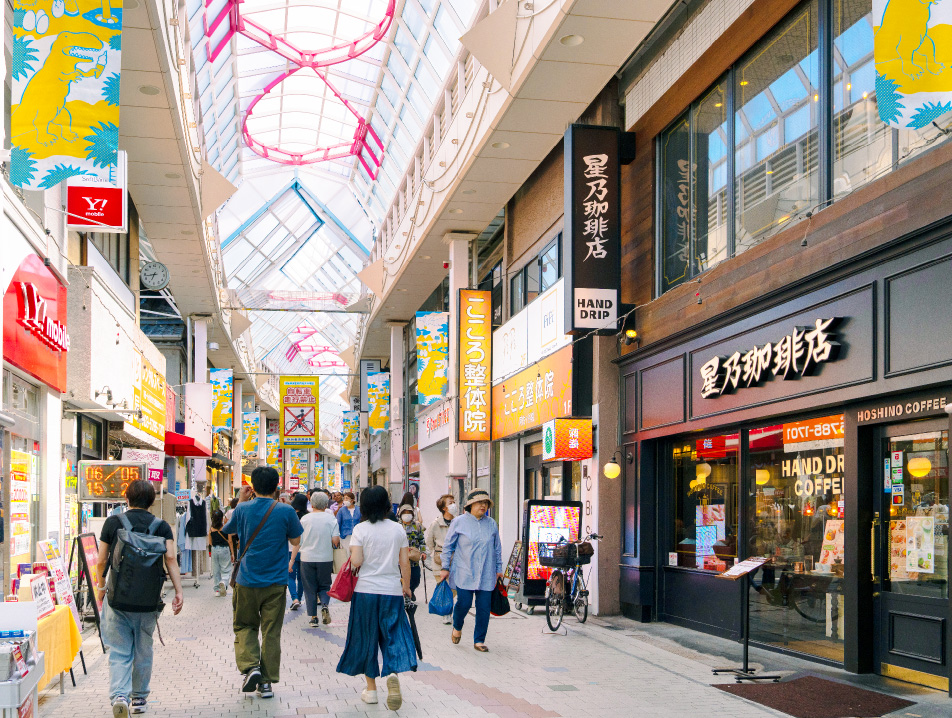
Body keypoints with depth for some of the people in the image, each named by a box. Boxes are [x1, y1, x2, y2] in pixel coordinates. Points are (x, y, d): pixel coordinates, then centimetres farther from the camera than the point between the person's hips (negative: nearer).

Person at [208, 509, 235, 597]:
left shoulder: (211, 529, 0)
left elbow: (210, 542, 7)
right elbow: (229, 541, -5)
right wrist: (232, 553, 2)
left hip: (214, 550, 3)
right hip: (224, 549, -3)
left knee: (216, 571, 10)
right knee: (226, 570, 5)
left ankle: (217, 590, 12)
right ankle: (223, 582, -24)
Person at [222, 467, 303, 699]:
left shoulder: (242, 509, -5)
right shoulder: (285, 511, -10)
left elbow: (227, 530, 14)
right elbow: (296, 541, 3)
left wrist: (240, 500, 19)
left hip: (247, 581, 1)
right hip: (275, 582, 0)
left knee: (244, 626, 16)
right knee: (271, 632, 7)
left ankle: (250, 666, -5)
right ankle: (267, 682, 9)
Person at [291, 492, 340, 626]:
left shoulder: (305, 519, -1)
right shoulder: (331, 519, -2)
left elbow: (297, 541, -1)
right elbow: (335, 540, -10)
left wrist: (292, 560, 4)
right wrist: (338, 543, 14)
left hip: (307, 559, 0)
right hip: (326, 558, 0)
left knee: (310, 589, 9)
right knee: (324, 586, 14)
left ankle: (313, 617, 7)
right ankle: (325, 605, -13)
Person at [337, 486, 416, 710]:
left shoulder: (360, 529, -6)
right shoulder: (398, 529, 1)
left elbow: (356, 561, -12)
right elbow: (405, 562, 2)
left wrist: (353, 557, 10)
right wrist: (406, 586, 14)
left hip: (366, 590, -1)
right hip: (392, 590, 1)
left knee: (367, 637, 11)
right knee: (393, 634, 6)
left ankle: (371, 688, 17)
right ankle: (393, 672, -22)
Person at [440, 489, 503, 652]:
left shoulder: (491, 524, 9)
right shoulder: (459, 522, 0)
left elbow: (497, 548, 19)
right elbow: (448, 545, 5)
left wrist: (499, 568, 17)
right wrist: (446, 567, 3)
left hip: (486, 575, 3)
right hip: (464, 573, -3)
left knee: (484, 607, -1)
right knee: (464, 603, -8)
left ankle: (479, 640, 13)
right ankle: (457, 627, 24)